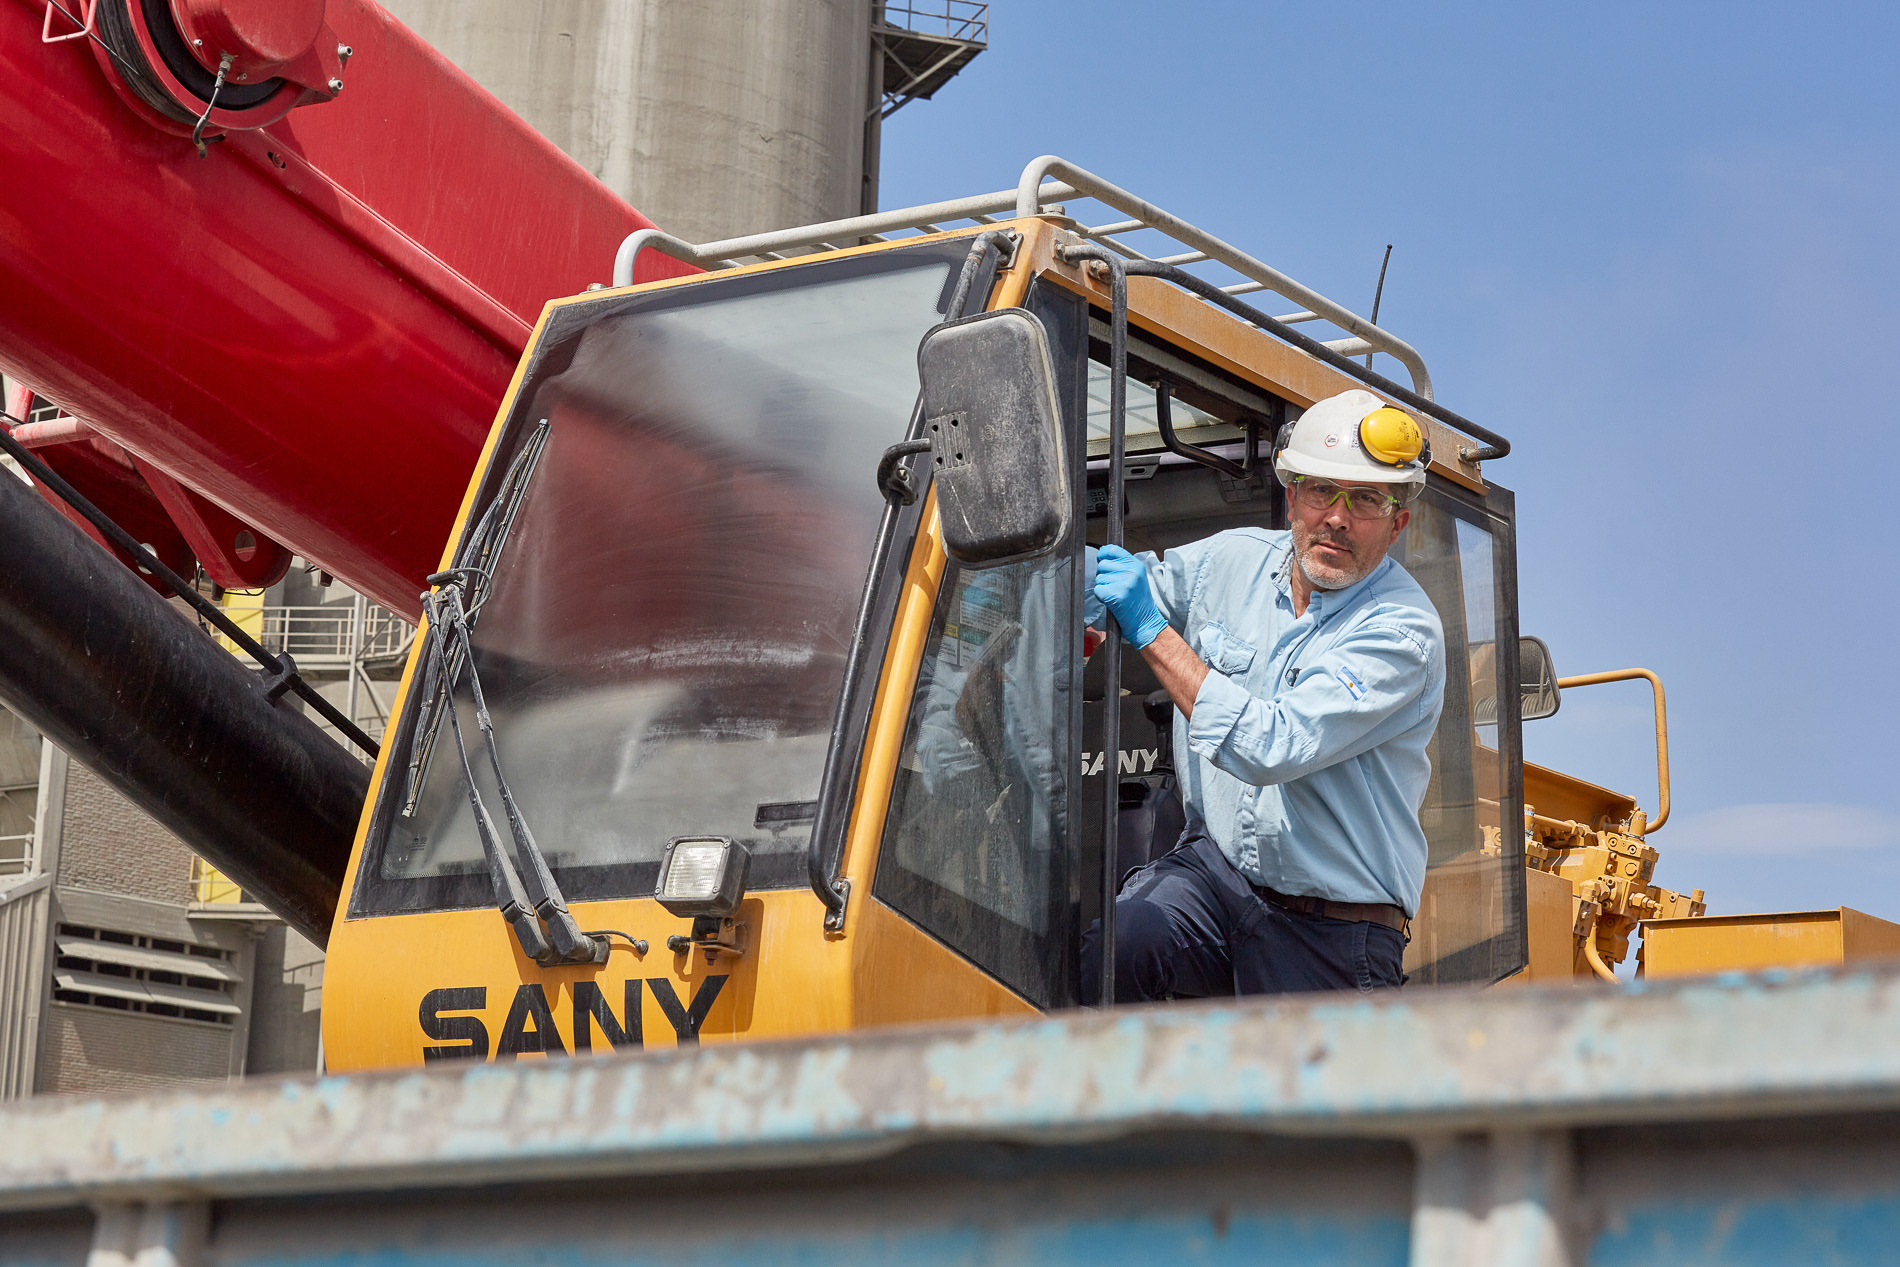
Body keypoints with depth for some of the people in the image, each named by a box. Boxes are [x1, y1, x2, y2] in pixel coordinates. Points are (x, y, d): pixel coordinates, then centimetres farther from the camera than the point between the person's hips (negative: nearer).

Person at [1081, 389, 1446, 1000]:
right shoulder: (1232, 559, 4)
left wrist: (1151, 630, -22)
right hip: (1215, 865, 3)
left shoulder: (1402, 630, -15)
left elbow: (1272, 748, -26)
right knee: (1103, 950, -25)